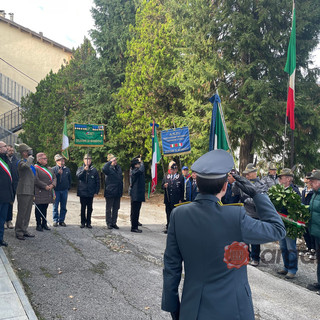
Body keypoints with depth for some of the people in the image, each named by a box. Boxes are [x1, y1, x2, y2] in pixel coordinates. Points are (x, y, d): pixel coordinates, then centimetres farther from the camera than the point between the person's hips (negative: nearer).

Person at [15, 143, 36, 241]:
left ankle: (24, 230, 20)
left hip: (30, 191, 9)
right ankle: (18, 232, 3)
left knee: (27, 213, 12)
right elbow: (26, 165, -35)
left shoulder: (31, 163, 20)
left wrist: (34, 193, 24)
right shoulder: (21, 162, -8)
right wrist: (30, 158, -15)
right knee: (22, 213, -4)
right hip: (24, 191, -9)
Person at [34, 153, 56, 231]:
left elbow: (54, 178, 13)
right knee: (39, 209, 1)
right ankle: (38, 225, 9)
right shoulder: (35, 168, -6)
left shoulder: (49, 169, 17)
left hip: (48, 193, 7)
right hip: (39, 193, -6)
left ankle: (44, 224, 21)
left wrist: (52, 185, -7)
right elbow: (36, 180, -16)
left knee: (45, 209, 13)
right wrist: (45, 186, -16)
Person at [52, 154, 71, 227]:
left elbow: (69, 179, 17)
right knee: (55, 206, 1)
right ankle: (55, 220, 10)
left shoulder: (67, 169, 9)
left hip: (64, 190, 3)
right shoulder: (53, 169, -1)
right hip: (56, 190, -3)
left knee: (63, 207, 7)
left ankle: (61, 220, 16)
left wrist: (68, 187, 12)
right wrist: (58, 173, -19)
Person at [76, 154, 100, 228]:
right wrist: (84, 170, -29)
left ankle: (88, 223, 16)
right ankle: (83, 222, 16)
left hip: (91, 192, 0)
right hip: (82, 192, 0)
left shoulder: (94, 170, 3)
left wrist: (96, 191, -1)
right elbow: (78, 176, -16)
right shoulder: (80, 168, 3)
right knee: (83, 208, 7)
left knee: (89, 208, 7)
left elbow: (97, 181, 5)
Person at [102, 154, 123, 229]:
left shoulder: (118, 168, 11)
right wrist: (110, 162, -27)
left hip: (117, 192, 6)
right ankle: (109, 223, 14)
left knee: (116, 208, 11)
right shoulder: (109, 169, -9)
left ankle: (114, 223, 21)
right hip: (110, 192, -6)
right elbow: (104, 169, -35)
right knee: (109, 209, 5)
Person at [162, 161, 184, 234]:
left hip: (176, 200, -4)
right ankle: (168, 227, 20)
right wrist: (164, 186, -10)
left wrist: (181, 200, -7)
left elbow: (182, 190, -2)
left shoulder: (181, 178, -1)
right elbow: (162, 186, 14)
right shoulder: (166, 177, 12)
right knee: (168, 214, 10)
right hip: (168, 200, 4)